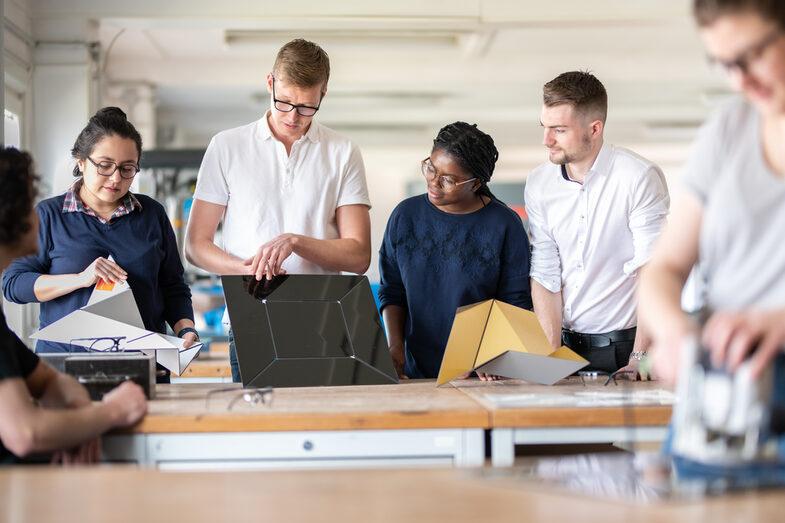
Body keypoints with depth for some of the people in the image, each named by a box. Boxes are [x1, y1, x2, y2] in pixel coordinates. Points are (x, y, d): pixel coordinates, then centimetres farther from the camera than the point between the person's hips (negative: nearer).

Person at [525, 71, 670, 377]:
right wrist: (551, 357, -5)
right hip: (566, 343, 4)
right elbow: (544, 275, 5)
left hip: (624, 344, -4)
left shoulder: (640, 178, -9)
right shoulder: (538, 185, 6)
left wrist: (637, 361, -18)